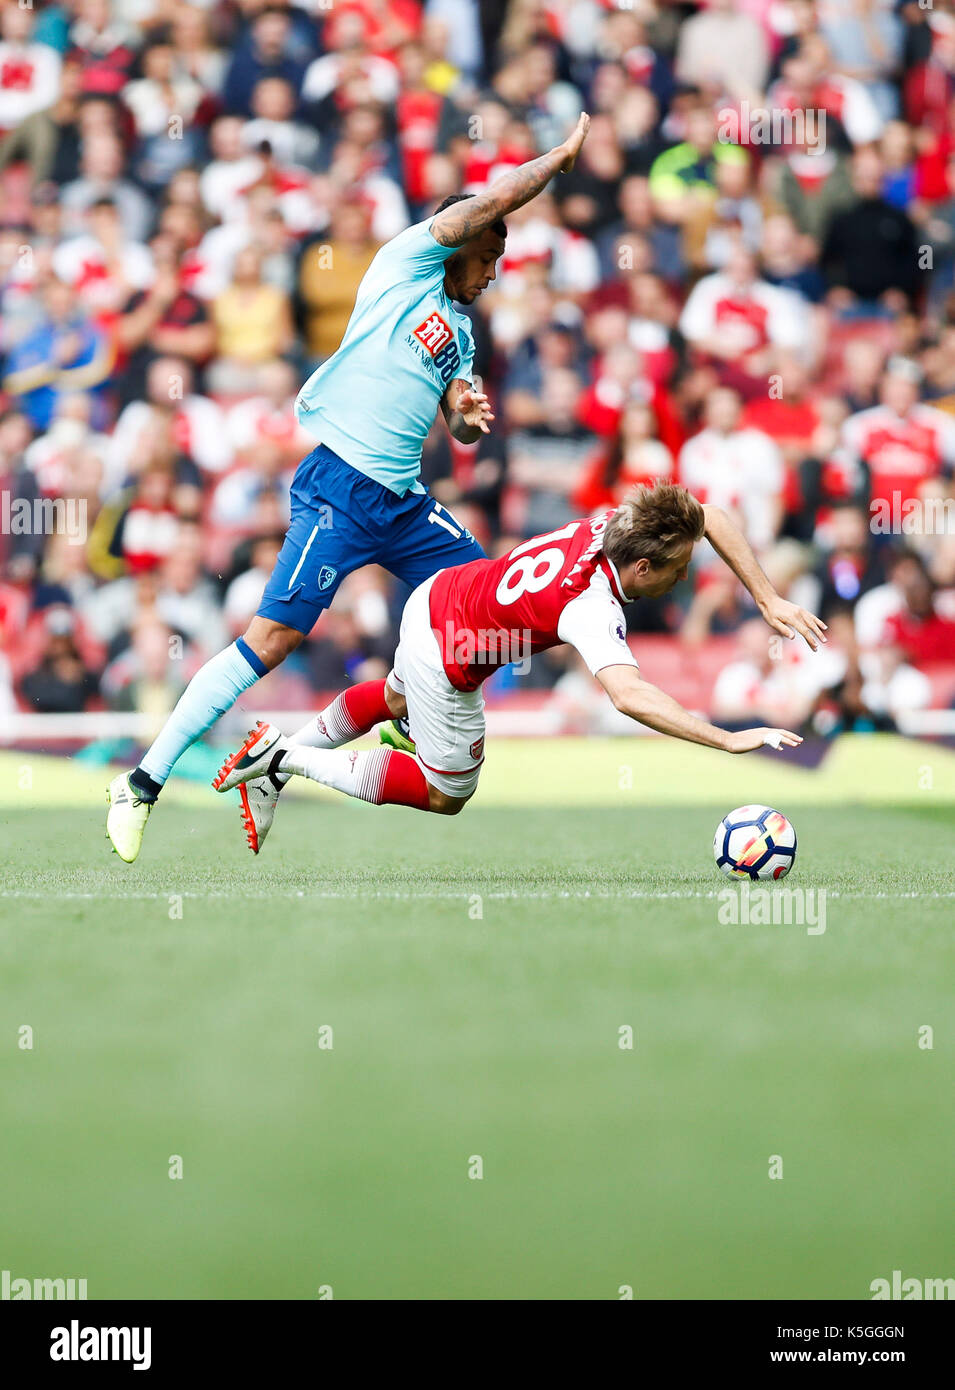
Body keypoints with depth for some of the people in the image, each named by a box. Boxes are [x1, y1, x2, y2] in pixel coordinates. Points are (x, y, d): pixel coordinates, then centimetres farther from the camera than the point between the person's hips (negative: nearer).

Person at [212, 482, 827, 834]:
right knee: (446, 795, 13)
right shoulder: (593, 609, -37)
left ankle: (286, 746, 50)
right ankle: (287, 760, 14)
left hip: (434, 598, 8)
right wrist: (729, 739, -58)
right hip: (448, 661, -8)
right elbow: (630, 696, -54)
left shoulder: (616, 523, -17)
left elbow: (712, 518, -3)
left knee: (396, 698, 39)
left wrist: (769, 600, -11)